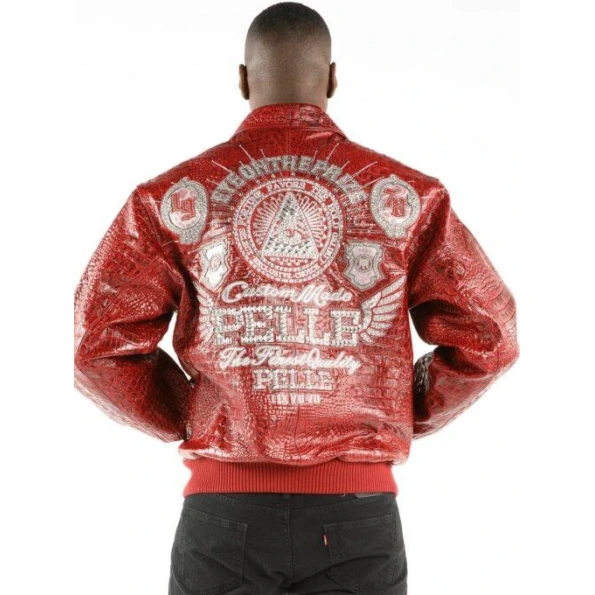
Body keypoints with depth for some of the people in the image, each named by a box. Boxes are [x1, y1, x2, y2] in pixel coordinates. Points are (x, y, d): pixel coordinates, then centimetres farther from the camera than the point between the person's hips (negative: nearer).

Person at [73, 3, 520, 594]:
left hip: (222, 509, 0)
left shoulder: (173, 196, -1)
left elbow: (97, 344, -5)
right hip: (359, 512, 0)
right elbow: (488, 337, -1)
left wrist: (186, 421, 8)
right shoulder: (405, 193, 0)